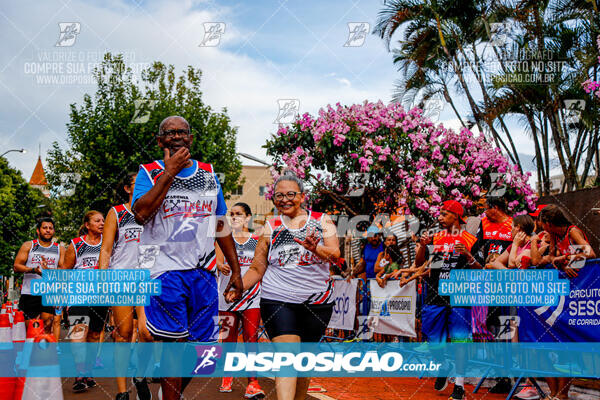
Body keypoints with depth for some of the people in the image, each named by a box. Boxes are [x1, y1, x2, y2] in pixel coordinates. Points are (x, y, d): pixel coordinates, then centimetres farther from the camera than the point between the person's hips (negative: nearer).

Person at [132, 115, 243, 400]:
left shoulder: (208, 173, 15)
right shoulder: (150, 172, 3)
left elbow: (221, 226, 19)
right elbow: (141, 214, -17)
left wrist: (236, 270, 15)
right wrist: (169, 172, -13)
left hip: (204, 270, 4)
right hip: (165, 269, -4)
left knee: (202, 344, 6)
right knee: (174, 343, -8)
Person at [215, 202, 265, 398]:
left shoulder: (257, 240, 9)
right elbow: (218, 260, -4)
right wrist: (221, 267, -26)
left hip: (252, 295, 0)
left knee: (251, 338, -7)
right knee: (229, 338, 6)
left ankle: (253, 382, -8)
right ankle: (227, 378, 22)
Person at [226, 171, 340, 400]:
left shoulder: (322, 221, 6)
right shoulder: (271, 227, 8)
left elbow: (335, 254, -8)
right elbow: (257, 268, 10)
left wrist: (315, 248, -29)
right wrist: (238, 287, -8)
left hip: (317, 302, 1)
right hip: (278, 301, -1)